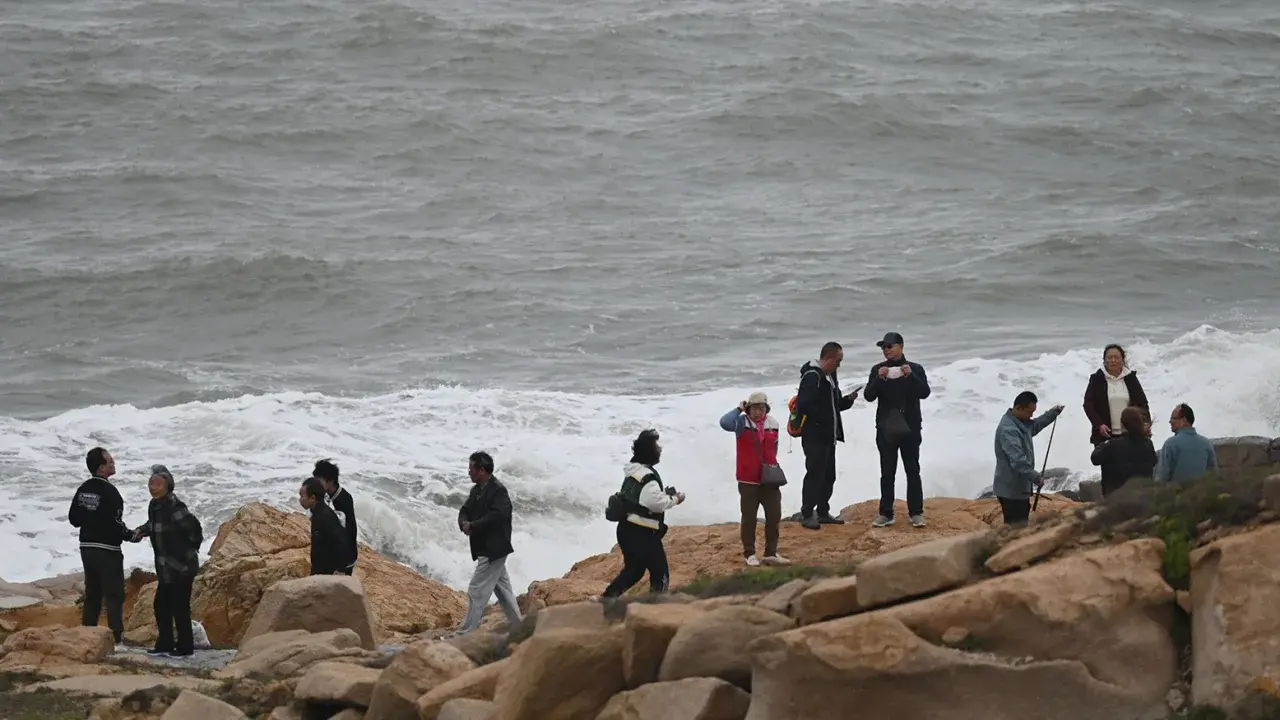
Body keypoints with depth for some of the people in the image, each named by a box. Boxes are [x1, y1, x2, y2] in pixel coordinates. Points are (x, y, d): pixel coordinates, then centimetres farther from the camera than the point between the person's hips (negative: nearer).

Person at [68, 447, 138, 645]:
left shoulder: (83, 489, 6)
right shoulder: (109, 492, -18)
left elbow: (73, 518, 11)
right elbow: (115, 524, -21)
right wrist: (130, 535, -5)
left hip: (87, 548, 8)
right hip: (108, 550, -7)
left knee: (92, 594, 13)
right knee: (114, 595, -4)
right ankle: (116, 636, -9)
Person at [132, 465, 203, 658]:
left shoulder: (173, 507, -23)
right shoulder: (155, 505, 7)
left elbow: (193, 526, -24)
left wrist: (190, 547, -10)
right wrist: (141, 531, 3)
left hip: (181, 567, -10)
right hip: (166, 568, 10)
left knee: (179, 607, -2)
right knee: (161, 605, 14)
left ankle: (185, 648, 9)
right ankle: (164, 644, 25)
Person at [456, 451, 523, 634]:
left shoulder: (498, 490, -17)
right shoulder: (476, 490, 10)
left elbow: (497, 516, -28)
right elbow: (465, 511, 10)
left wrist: (473, 525, -22)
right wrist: (464, 523, -13)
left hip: (493, 549, -10)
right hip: (485, 549, 10)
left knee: (477, 591, -9)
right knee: (503, 589, 16)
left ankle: (466, 633, -7)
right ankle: (517, 626, 24)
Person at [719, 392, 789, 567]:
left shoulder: (773, 424, 6)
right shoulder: (742, 423, -9)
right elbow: (725, 423, -30)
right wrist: (739, 409, -18)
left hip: (769, 480, 5)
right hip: (748, 480, -4)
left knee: (774, 516, 7)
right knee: (749, 518, 5)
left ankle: (771, 553, 18)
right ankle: (749, 554, 15)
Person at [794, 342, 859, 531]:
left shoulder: (830, 376, 15)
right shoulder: (812, 377, -16)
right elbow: (803, 405, -25)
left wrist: (848, 400, 4)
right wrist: (819, 419, -18)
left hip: (828, 436, 10)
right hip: (814, 436, -10)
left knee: (828, 475, 14)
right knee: (815, 474, -7)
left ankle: (823, 512, 23)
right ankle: (807, 514, -1)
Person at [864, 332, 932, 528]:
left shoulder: (915, 369, 2)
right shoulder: (878, 370, 5)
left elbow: (924, 392, -9)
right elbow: (869, 396, -4)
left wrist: (911, 376, -23)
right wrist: (879, 379, -20)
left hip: (910, 428, -1)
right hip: (886, 429, 1)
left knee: (913, 471, 1)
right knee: (887, 473, 3)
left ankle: (916, 513, 4)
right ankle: (886, 514, 5)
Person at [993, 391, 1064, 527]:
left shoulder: (1021, 422, 7)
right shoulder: (1008, 430, -26)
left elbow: (1035, 426, 30)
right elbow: (1018, 460, -32)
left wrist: (1053, 413, 18)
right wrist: (1036, 477, -28)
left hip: (1021, 487, 11)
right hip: (1011, 490, -11)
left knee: (1021, 525, 17)